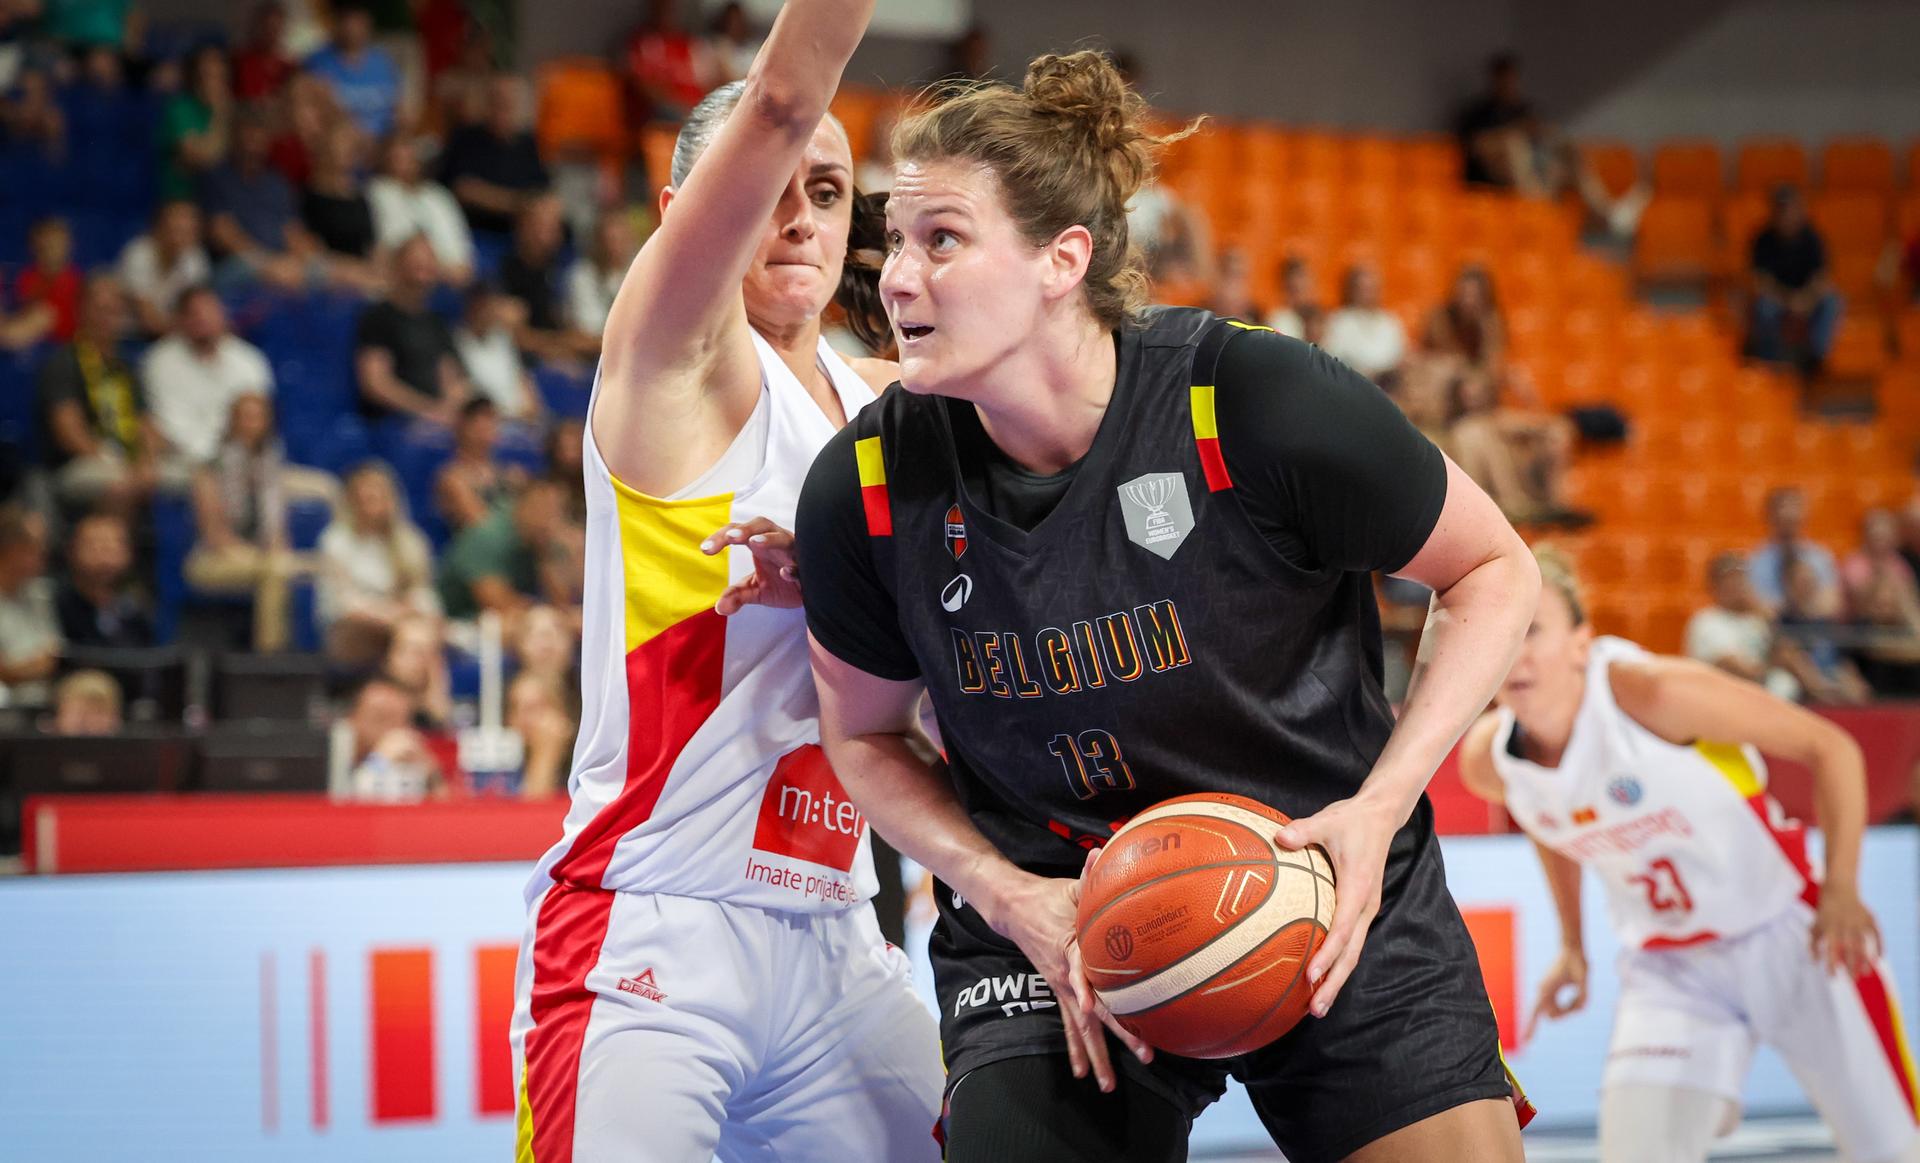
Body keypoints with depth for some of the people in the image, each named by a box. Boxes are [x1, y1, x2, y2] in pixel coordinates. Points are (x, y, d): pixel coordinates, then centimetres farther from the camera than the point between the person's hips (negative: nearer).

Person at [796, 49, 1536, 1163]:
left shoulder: (1263, 404, -20)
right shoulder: (867, 488, -12)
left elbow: (1494, 570, -5)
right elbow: (867, 738, 6)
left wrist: (1381, 804, -16)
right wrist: (1006, 895, -11)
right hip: (1053, 938, 1)